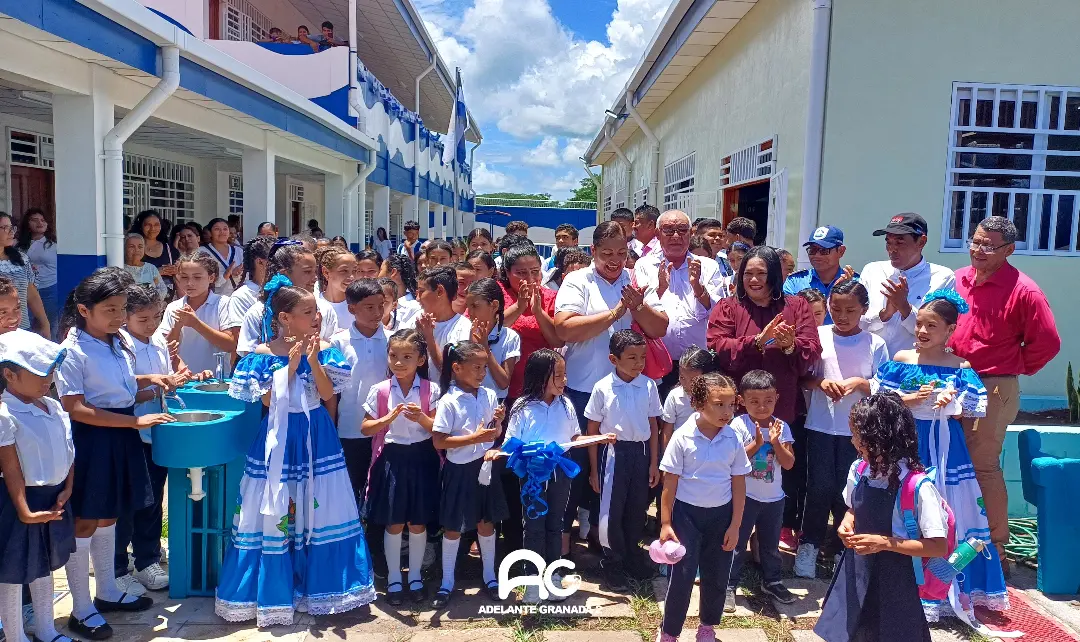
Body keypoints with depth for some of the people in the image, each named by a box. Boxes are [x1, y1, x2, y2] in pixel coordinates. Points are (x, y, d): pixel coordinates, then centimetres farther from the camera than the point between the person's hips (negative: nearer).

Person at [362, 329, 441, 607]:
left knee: (418, 523, 10)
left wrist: (421, 418, -23)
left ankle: (415, 577, 28)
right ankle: (393, 579, 26)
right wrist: (390, 417, -19)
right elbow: (366, 429, -3)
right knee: (394, 524, 9)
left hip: (421, 459, 0)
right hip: (392, 459, 0)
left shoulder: (431, 390, -5)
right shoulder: (379, 390, -4)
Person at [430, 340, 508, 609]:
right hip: (459, 470, -4)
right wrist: (475, 438, -23)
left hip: (484, 467, 4)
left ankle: (490, 577, 33)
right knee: (453, 527, 9)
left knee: (486, 523, 16)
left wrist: (498, 421, -13)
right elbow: (438, 441, -18)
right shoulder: (448, 401, -15)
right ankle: (447, 582, 25)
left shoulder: (489, 395, -1)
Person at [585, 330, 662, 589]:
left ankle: (632, 555, 35)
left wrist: (654, 462, 4)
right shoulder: (603, 388, -10)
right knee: (611, 510, 5)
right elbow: (593, 430, -3)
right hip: (614, 453, -2)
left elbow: (653, 425, 4)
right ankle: (613, 562, 23)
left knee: (637, 508, 15)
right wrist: (594, 469, -1)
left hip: (640, 452, 3)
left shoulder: (649, 386, -4)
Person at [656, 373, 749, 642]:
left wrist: (735, 525, 0)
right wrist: (665, 523, -8)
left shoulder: (733, 440, -7)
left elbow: (739, 484, 0)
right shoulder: (682, 437, -15)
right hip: (687, 512, -3)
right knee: (682, 576, 1)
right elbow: (670, 482, -9)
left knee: (717, 577, 15)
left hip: (721, 514, 3)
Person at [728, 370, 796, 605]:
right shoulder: (739, 424, -13)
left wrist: (775, 442, -22)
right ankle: (728, 585, 15)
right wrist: (757, 443, -26)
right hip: (745, 495, -4)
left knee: (771, 543, 20)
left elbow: (789, 463, -8)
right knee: (737, 543, 4)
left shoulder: (781, 427, -3)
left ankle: (771, 581, 38)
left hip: (774, 497, 4)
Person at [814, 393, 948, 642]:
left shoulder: (918, 486, -23)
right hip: (856, 576, 6)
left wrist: (885, 543, -25)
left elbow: (939, 547, -19)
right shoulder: (859, 470, -4)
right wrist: (846, 524, -5)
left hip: (894, 584, -5)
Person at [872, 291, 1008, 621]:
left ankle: (949, 588, 20)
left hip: (946, 447, 0)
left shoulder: (961, 367, -2)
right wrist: (911, 399, -15)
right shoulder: (901, 360, 0)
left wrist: (951, 405, -18)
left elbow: (968, 418, 0)